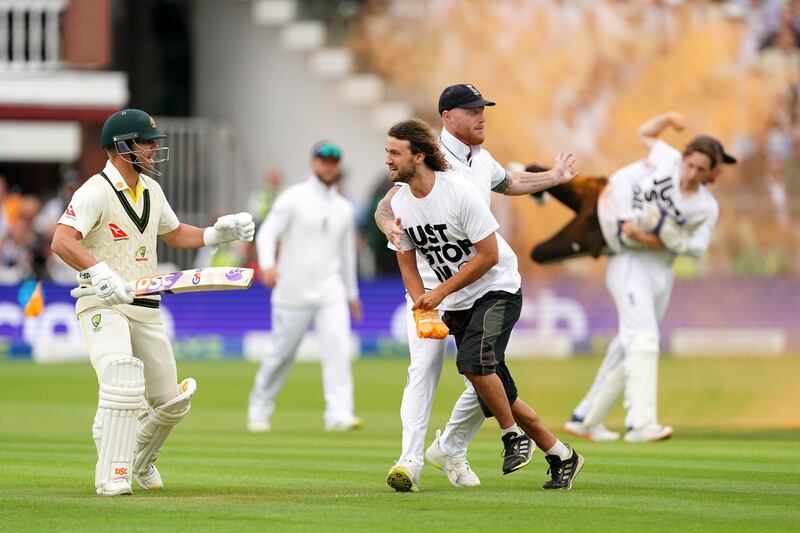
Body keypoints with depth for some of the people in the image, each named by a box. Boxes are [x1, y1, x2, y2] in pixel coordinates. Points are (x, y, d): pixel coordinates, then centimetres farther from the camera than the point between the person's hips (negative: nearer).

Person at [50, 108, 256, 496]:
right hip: (102, 306, -8)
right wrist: (101, 275, -41)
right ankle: (112, 477, -20)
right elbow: (62, 242, -28)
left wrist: (219, 233, 9)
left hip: (146, 309, 8)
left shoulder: (151, 190, 11)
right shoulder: (96, 192, -15)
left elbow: (174, 234, 26)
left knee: (170, 402, 9)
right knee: (123, 384, -28)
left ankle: (140, 460, 36)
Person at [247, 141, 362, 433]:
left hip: (330, 291, 3)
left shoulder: (344, 209, 15)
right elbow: (267, 233, -11)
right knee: (282, 353, 3)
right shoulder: (293, 198, -1)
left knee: (338, 345, -16)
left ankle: (339, 414, -22)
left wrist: (352, 293, 27)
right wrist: (267, 264, -30)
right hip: (294, 290, -3)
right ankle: (259, 408, 23)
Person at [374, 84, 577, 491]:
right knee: (425, 368, -18)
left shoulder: (482, 159, 11)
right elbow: (387, 205, -20)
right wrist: (389, 225, -42)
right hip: (430, 284, -6)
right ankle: (410, 461, -21)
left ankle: (450, 449, 21)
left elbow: (507, 183, 34)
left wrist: (553, 178, 33)